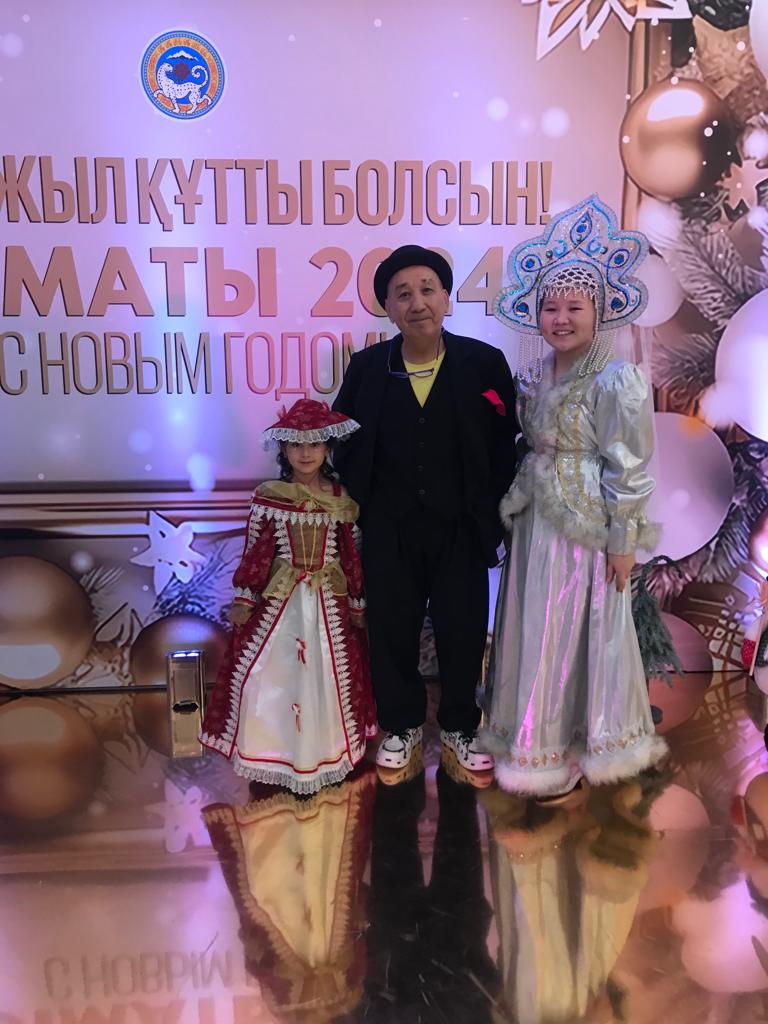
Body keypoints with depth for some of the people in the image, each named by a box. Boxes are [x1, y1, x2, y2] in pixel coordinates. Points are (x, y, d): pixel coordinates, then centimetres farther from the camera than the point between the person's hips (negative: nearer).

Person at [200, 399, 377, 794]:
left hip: (329, 599, 1)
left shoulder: (341, 498, -1)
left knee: (327, 674, 8)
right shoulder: (268, 496, -5)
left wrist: (357, 604, 6)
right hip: (280, 597, -1)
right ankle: (275, 751, 20)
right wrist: (243, 599, -3)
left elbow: (352, 553, 4)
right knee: (266, 672, 0)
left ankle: (324, 753, 26)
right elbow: (255, 551, -3)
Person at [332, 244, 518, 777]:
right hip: (389, 529, 1)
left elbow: (504, 448, -4)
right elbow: (343, 440, 5)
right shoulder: (367, 367, -2)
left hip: (460, 527, -1)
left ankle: (460, 727, 36)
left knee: (463, 631, 12)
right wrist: (354, 505, 1)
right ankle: (402, 725, 36)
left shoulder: (485, 363, -7)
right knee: (392, 630, 13)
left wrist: (491, 518, -6)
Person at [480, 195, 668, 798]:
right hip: (536, 518, 7)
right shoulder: (537, 372, 6)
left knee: (579, 630, 6)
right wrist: (520, 510, 10)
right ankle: (542, 737, 34)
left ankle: (574, 748, 25)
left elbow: (629, 468, -14)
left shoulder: (616, 379, -15)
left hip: (589, 524, -7)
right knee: (535, 627, 15)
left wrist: (623, 541, -13)